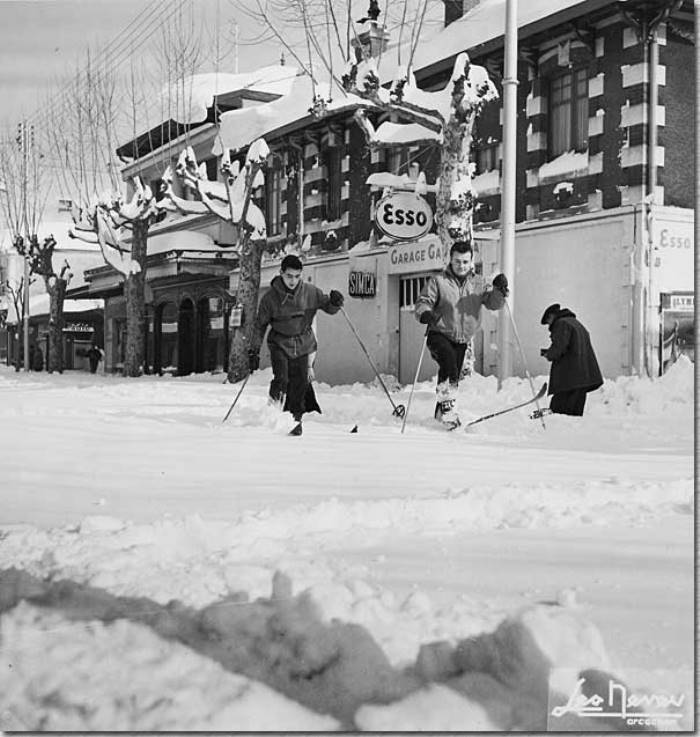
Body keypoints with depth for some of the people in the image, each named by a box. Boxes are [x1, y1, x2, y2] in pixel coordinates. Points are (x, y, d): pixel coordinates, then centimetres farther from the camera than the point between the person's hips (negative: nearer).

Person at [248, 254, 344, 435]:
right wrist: (254, 351, -2)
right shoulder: (270, 297, -11)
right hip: (280, 343, -1)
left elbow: (328, 307, 5)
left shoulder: (310, 292, -8)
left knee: (300, 384, 1)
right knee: (281, 380, -18)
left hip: (303, 344, 1)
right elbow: (260, 325, -1)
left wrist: (334, 303, -19)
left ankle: (295, 419, 21)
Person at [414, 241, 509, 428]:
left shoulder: (478, 283, 6)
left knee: (453, 377, 13)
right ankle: (448, 407, -30)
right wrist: (425, 314, -31)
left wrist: (499, 291, -21)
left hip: (462, 340, 5)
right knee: (448, 359, -33)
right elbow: (423, 302, -8)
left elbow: (493, 303, 0)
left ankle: (441, 413, 32)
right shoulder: (438, 281, -5)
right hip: (439, 334, -5)